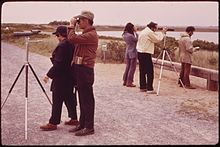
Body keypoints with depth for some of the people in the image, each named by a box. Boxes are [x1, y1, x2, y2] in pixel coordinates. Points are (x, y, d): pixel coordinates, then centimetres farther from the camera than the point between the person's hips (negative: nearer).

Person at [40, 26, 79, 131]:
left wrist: (49, 75, -17)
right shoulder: (72, 44, 7)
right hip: (70, 77, 9)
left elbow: (58, 64, -23)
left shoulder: (62, 45, -20)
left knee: (57, 100, -2)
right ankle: (74, 119, 25)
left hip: (61, 78, -9)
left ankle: (53, 123, 5)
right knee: (69, 98, 17)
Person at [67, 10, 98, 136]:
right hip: (81, 69, 10)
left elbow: (72, 38, -21)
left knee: (87, 99, -4)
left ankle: (89, 127, 3)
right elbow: (73, 39, 17)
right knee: (82, 98, 14)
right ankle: (82, 124, 23)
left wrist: (72, 25, -10)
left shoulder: (91, 35, -14)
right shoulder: (85, 34, 20)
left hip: (85, 70, -10)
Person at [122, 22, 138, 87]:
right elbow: (137, 39, -7)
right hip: (132, 53, -8)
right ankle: (129, 82, 2)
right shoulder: (130, 35, -19)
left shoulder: (124, 35, 6)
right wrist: (135, 32, -2)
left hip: (127, 53, 8)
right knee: (132, 68, 0)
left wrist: (134, 32, 6)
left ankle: (125, 81, 20)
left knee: (127, 67, 16)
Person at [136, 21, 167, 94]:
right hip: (146, 54, -10)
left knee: (142, 71, 12)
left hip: (140, 53, 10)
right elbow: (158, 39, -7)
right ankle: (149, 89, -8)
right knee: (150, 72, -7)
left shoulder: (142, 32, 18)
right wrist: (163, 32, 5)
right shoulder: (149, 32, -12)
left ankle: (142, 87, 16)